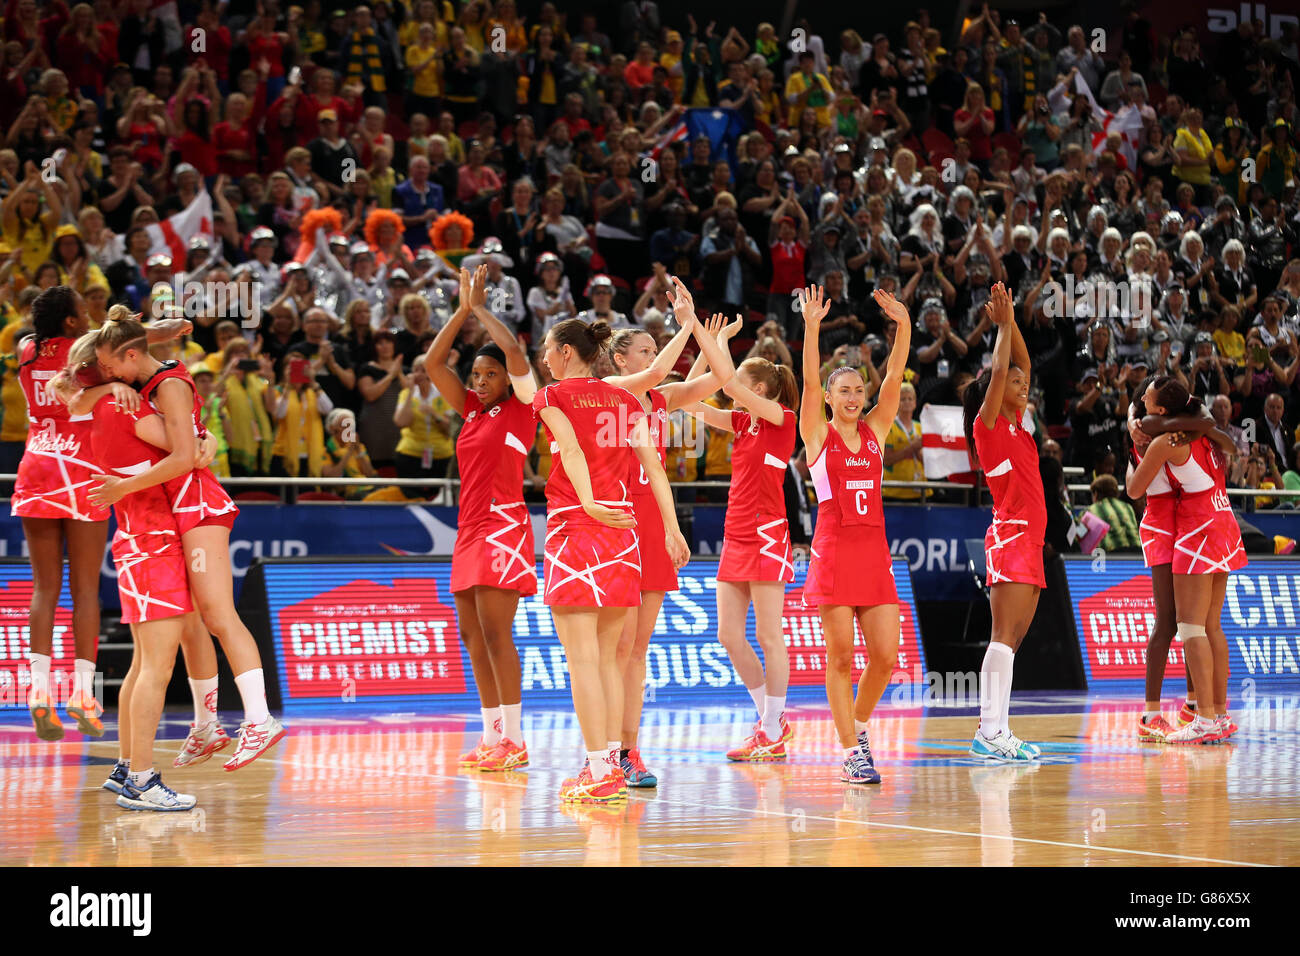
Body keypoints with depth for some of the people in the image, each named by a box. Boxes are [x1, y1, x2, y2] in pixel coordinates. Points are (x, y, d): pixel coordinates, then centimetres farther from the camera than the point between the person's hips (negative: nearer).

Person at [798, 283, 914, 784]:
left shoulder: (875, 431, 12)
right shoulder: (817, 434, 2)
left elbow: (894, 377, 3)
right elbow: (809, 381, -11)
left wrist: (903, 326, -9)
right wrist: (811, 328, -24)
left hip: (874, 552, 4)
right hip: (833, 552, -4)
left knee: (885, 657, 0)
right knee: (841, 658, -3)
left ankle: (856, 727, 23)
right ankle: (850, 752, 4)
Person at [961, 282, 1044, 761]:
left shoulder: (1015, 424, 16)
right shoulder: (988, 424, -5)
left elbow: (1021, 365, 21)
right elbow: (999, 372, -15)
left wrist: (1011, 322, 12)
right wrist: (1005, 324, -5)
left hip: (1029, 540, 9)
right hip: (1009, 537, -9)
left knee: (1012, 638, 5)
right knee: (1004, 635, -14)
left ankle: (995, 732, 5)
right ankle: (990, 732, -18)